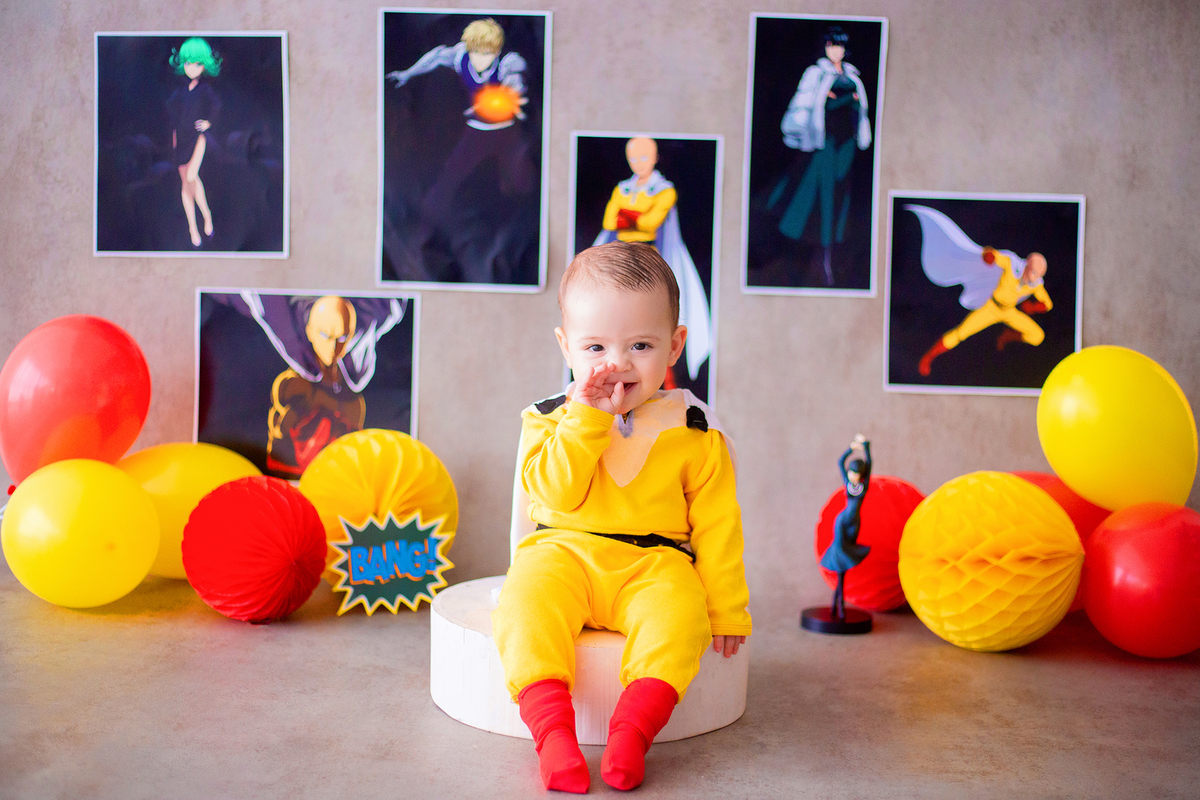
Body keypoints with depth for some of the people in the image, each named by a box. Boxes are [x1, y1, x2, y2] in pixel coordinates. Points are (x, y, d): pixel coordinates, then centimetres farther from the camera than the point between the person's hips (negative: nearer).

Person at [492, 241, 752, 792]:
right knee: (525, 601, -29)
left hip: (654, 563, 0)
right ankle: (552, 730, -31)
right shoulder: (551, 417, 3)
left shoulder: (692, 430, 1)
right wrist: (587, 417, -18)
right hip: (563, 550, 1)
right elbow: (555, 491, -12)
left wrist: (726, 609, 3)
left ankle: (632, 729, -31)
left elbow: (716, 523, 5)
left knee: (677, 612, -31)